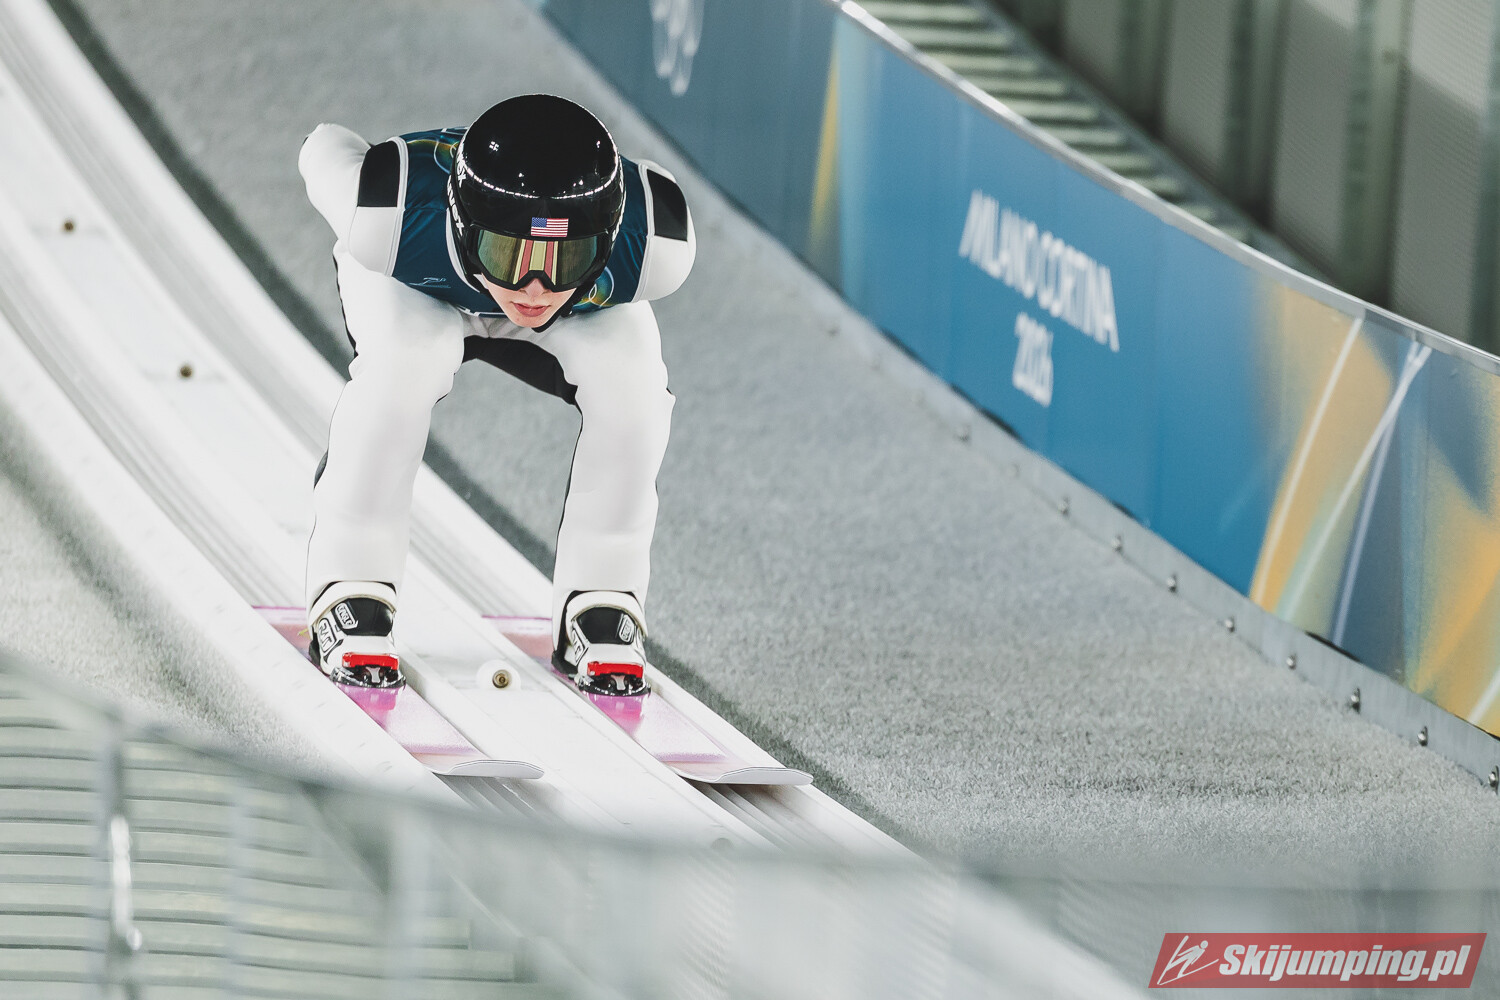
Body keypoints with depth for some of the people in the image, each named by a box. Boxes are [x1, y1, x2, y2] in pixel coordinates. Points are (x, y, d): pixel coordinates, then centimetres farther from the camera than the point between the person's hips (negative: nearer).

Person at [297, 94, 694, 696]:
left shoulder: (656, 248, -41)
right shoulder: (392, 220, -46)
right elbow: (324, 151, -22)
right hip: (418, 294, -2)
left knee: (631, 380, -27)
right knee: (405, 358, -34)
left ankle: (600, 607, -11)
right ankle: (351, 594, -21)